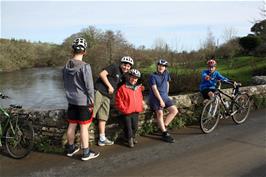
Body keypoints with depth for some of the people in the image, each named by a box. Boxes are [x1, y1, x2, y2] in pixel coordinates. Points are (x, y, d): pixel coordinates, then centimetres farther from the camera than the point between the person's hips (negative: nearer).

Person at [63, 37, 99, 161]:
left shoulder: (66, 67, 3)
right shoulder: (85, 66, -17)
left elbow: (65, 84, 12)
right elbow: (89, 86, -15)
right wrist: (91, 99, -5)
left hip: (71, 100, 6)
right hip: (84, 101, -6)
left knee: (71, 125, 16)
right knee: (84, 127, 2)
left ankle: (70, 149, 31)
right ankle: (86, 153, 12)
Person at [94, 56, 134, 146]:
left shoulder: (123, 76, 18)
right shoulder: (114, 67, -4)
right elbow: (102, 74, -14)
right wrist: (109, 86, -12)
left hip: (107, 96, 8)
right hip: (99, 91, -8)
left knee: (103, 117, 11)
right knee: (91, 114, -13)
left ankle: (102, 139, 17)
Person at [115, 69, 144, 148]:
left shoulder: (138, 88, 9)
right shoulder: (122, 88, -10)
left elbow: (140, 99, 22)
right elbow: (118, 101, -10)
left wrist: (140, 107, 10)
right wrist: (123, 109, -13)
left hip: (136, 112, 5)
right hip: (126, 112, -5)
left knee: (135, 126, 13)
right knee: (128, 127, -1)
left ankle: (133, 137, 36)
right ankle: (130, 138, 19)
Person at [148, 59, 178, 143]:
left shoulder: (166, 73, 9)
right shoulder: (153, 76, -7)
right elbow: (154, 89, -14)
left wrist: (166, 95, 16)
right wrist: (161, 100, -18)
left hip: (164, 97, 6)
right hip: (155, 98, -6)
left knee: (174, 110, -4)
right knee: (160, 113, -21)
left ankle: (163, 126, 7)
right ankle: (165, 133, -12)